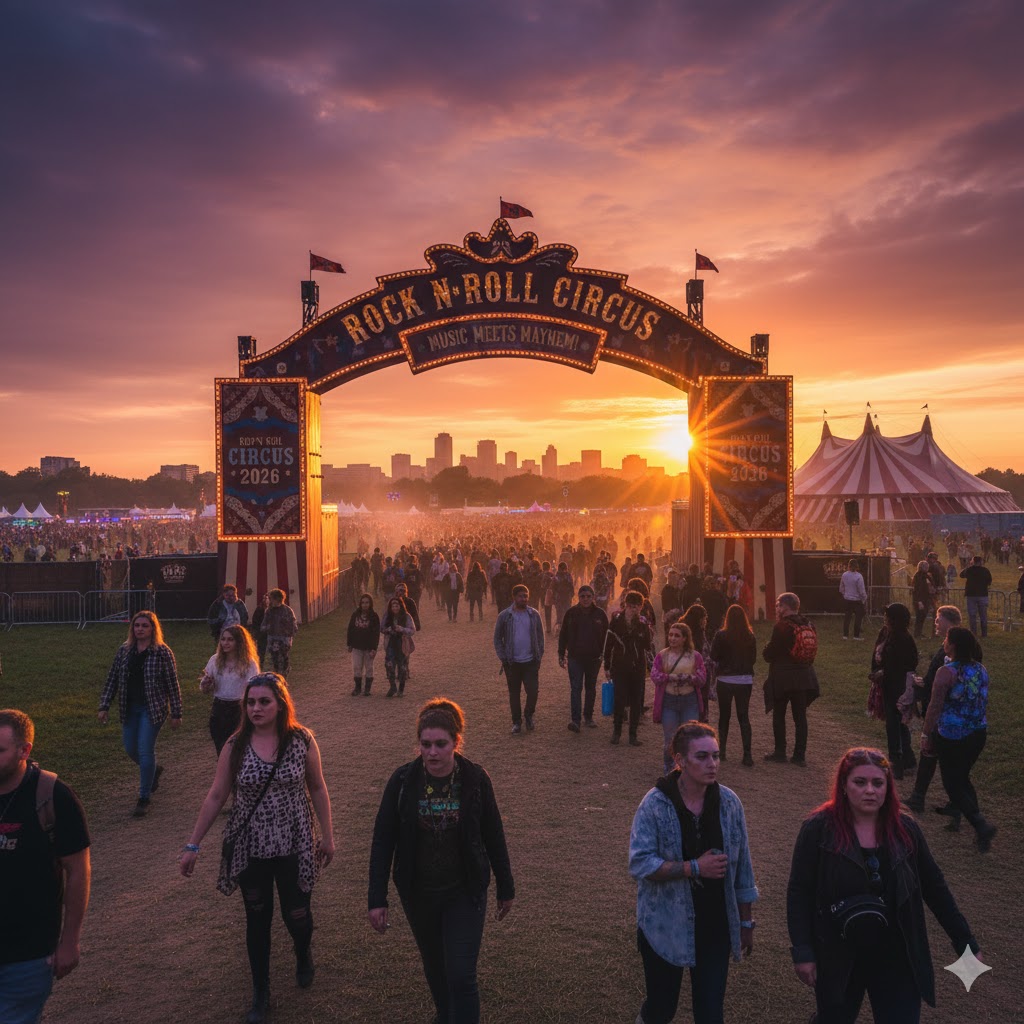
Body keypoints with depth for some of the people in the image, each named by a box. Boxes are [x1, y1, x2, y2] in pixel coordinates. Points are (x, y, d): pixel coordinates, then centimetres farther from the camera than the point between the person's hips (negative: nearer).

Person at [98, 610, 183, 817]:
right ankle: (154, 770, 44)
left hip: (152, 709, -5)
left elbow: (173, 684, -7)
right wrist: (104, 706, 2)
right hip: (129, 709, 5)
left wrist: (176, 713, -7)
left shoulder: (162, 652, -10)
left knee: (145, 751, -6)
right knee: (131, 750, 13)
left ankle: (144, 799, 8)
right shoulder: (124, 650, 3)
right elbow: (112, 679, 8)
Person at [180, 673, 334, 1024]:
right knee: (257, 920, 12)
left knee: (297, 915, 9)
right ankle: (261, 993, 32)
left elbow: (317, 788, 0)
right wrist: (193, 844, -1)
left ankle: (304, 954, 45)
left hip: (294, 847, -1)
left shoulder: (302, 740, -11)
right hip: (250, 849, 1)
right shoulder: (235, 746, -9)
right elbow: (216, 796, -2)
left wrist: (327, 836, 4)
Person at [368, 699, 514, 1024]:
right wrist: (377, 899, -10)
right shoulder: (403, 781, -14)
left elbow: (493, 836, -4)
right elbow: (382, 841, -8)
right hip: (417, 893, 2)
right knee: (434, 964, 22)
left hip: (465, 892, -2)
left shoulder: (475, 779, -15)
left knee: (461, 974, -6)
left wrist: (505, 888, 5)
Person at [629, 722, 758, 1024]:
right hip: (665, 928, -2)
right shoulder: (655, 804, -16)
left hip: (715, 928, 2)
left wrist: (746, 922, 6)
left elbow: (742, 866, 2)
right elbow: (639, 863, -20)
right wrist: (695, 867, -24)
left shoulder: (728, 802, -6)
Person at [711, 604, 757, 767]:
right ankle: (747, 755, -1)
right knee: (744, 717, 7)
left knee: (724, 716, 14)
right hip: (745, 680, 2)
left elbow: (714, 657, -6)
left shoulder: (721, 635, -12)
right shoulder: (750, 637, -4)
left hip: (725, 680, -2)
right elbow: (753, 658, 7)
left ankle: (721, 751, 19)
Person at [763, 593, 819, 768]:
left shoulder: (781, 627, -17)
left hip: (783, 677, -6)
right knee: (800, 716, 10)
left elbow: (769, 654, -15)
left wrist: (765, 650, 7)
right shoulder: (808, 625, 4)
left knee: (778, 715, 9)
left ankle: (780, 752, 15)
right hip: (804, 676, 6)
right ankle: (800, 756, 12)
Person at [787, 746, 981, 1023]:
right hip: (837, 957, -1)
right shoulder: (819, 829, -15)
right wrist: (802, 952, -12)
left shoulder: (905, 829, -5)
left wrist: (965, 942, 7)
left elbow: (934, 888, 5)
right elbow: (799, 893, -10)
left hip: (897, 957, 2)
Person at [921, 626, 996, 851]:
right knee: (963, 777, 23)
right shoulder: (981, 670, 2)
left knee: (952, 784, 4)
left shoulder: (947, 672, -18)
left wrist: (927, 736, -7)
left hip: (951, 737, -7)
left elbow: (935, 707, -16)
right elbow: (984, 703, 12)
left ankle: (981, 825, -9)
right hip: (978, 735, 7)